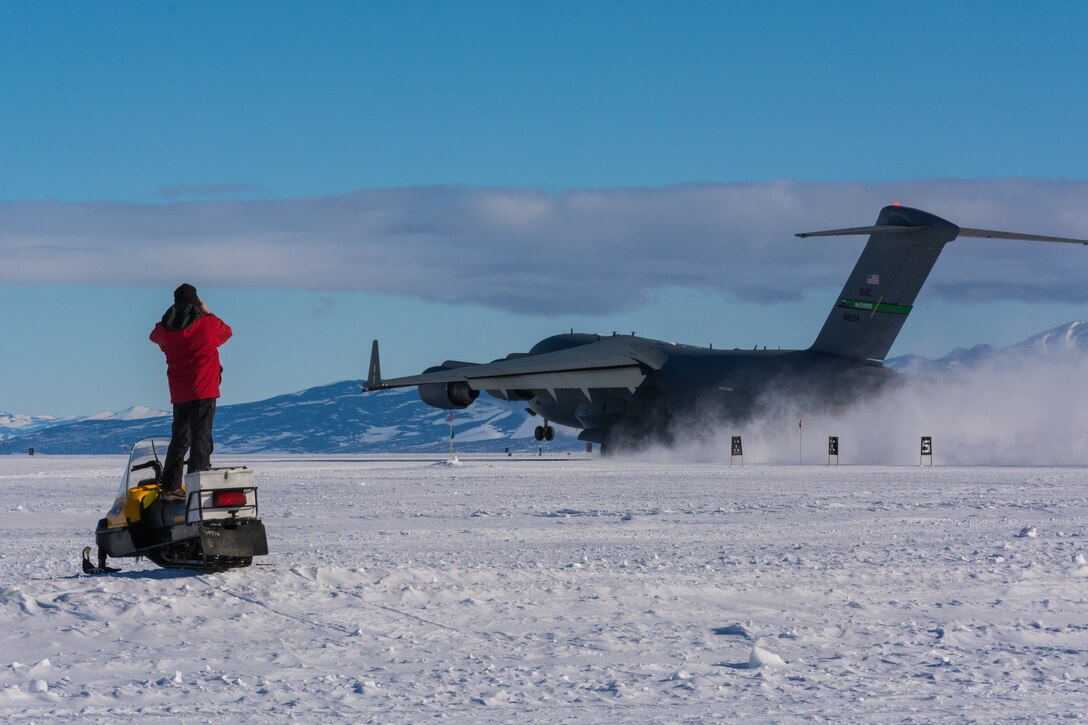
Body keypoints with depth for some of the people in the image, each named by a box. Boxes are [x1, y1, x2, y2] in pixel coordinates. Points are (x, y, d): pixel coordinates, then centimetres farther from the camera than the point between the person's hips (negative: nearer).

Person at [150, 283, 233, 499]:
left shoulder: (166, 329, 4)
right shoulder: (207, 323, -6)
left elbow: (154, 336, 27)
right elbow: (227, 332, 15)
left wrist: (174, 318, 28)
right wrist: (208, 313, 24)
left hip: (178, 394, 4)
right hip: (204, 392, -4)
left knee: (179, 439, 14)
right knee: (201, 439, -5)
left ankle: (170, 487, 13)